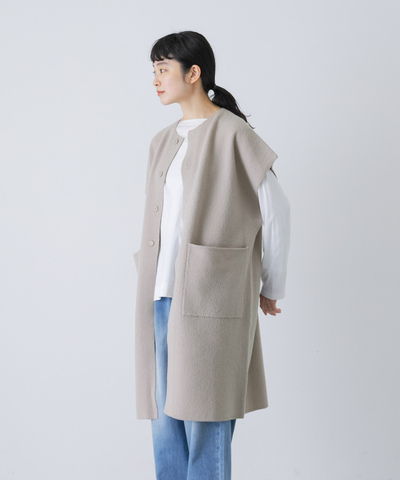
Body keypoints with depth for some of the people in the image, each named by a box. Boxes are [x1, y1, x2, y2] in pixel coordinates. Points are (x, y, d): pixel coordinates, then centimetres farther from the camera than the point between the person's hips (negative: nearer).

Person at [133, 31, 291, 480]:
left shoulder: (233, 133, -6)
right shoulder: (163, 141, 16)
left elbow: (276, 212, -4)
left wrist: (270, 289, 3)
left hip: (210, 297, -7)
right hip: (163, 295, 7)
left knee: (204, 419, -2)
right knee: (165, 416, 10)